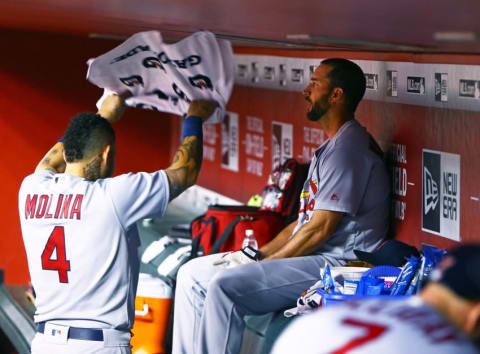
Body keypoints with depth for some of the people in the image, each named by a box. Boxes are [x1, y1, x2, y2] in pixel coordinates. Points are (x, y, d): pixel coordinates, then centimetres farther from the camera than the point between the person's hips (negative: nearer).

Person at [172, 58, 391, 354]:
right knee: (193, 274, 7)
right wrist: (255, 254, 9)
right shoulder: (333, 147, 21)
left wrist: (264, 264, -11)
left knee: (226, 285, -28)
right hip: (311, 255, 11)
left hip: (336, 263, -11)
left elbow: (320, 229, -19)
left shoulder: (349, 148, -14)